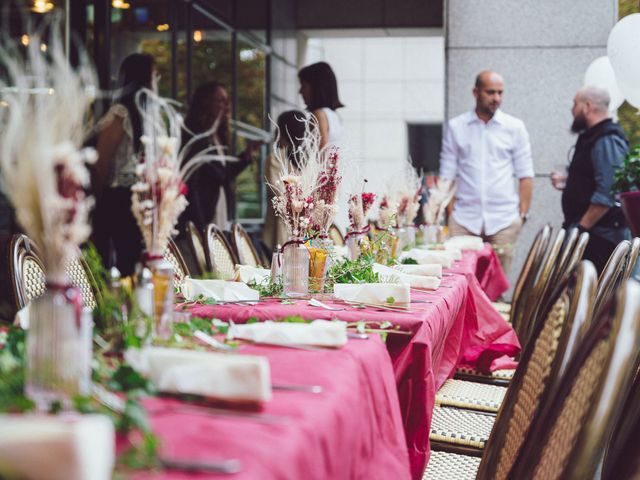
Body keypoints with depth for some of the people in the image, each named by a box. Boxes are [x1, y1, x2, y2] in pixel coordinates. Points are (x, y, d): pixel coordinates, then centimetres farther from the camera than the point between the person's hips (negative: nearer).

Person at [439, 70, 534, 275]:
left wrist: (523, 214, -1)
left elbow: (525, 175, 6)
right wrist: (447, 213, 0)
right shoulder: (455, 127, 6)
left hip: (504, 220, 0)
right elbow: (447, 175, 7)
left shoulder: (515, 127, 6)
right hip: (464, 219, 0)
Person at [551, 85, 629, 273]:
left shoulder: (607, 141, -14)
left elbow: (607, 194, -23)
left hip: (600, 235, -10)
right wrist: (567, 183, 18)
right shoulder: (592, 138, 19)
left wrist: (582, 227, -21)